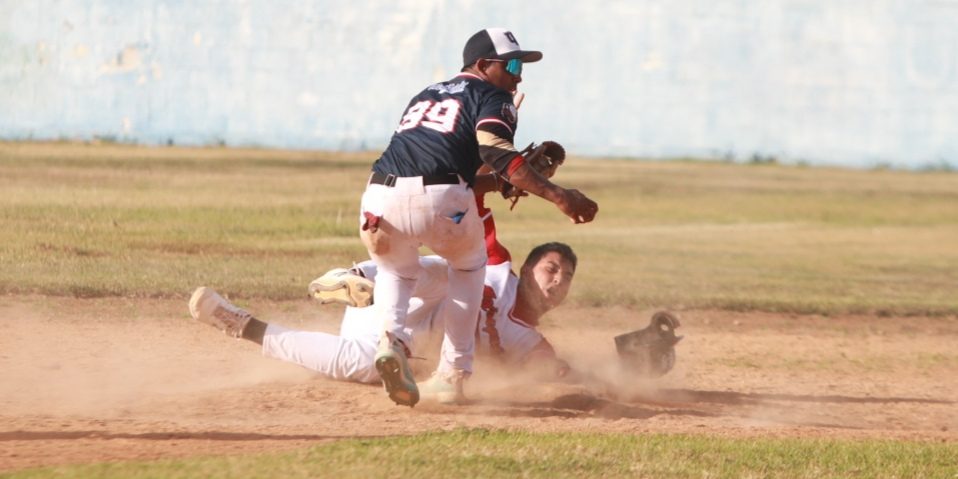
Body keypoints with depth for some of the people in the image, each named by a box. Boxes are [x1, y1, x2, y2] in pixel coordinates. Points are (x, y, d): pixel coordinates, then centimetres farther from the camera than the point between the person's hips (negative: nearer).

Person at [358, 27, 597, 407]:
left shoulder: (424, 96, 34)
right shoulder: (492, 98, 13)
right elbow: (496, 153, -6)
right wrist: (556, 195, -14)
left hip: (382, 197, 4)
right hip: (440, 200, -4)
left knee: (397, 269, 32)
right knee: (468, 266, 27)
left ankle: (392, 338, 1)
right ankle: (453, 372, 20)